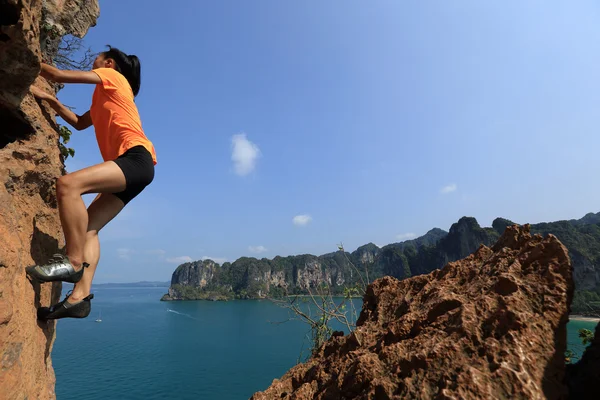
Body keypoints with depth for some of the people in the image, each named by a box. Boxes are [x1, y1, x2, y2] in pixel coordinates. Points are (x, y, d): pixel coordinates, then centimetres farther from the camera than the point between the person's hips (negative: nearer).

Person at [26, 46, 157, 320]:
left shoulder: (112, 76, 12)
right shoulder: (105, 97, 36)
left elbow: (58, 75, 8)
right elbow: (79, 123, 40)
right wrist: (49, 99, 36)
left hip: (137, 159, -9)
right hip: (129, 166, 9)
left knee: (67, 184, -27)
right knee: (87, 228, -1)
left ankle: (74, 261, -22)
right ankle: (80, 296, -9)